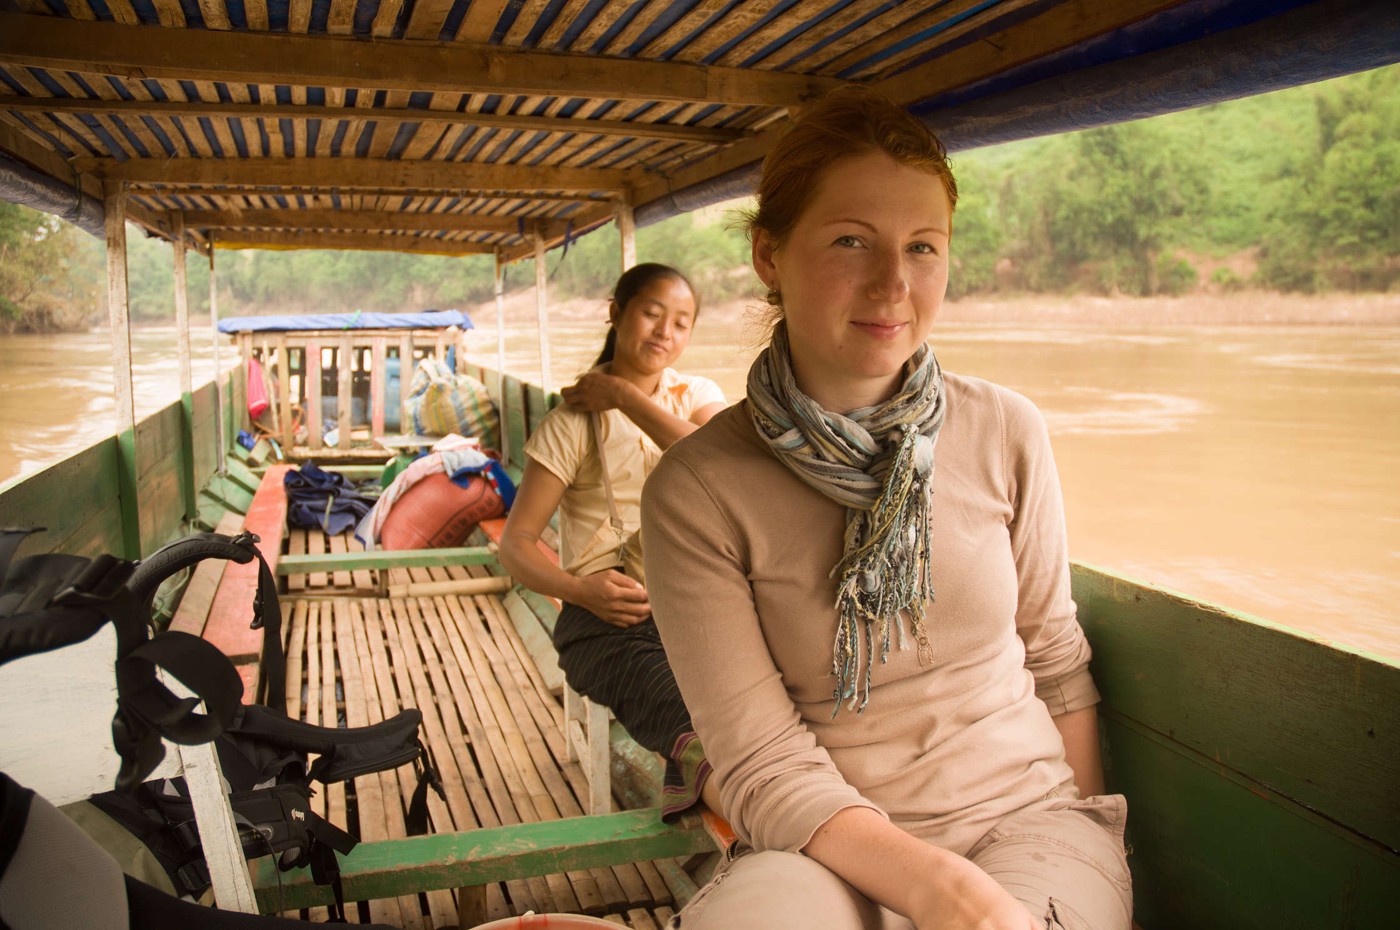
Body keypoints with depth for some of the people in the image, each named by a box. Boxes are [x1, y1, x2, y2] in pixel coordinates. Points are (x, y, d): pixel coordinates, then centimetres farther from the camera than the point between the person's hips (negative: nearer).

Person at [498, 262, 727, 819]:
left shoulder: (698, 395, 15)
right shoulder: (573, 420, 7)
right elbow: (515, 543, 2)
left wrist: (626, 397, -7)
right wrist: (579, 590, -19)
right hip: (606, 609, -3)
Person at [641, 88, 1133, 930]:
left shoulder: (1007, 434, -4)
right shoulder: (697, 491, -12)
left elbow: (1057, 659, 8)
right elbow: (764, 768, -12)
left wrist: (1089, 856, 8)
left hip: (1027, 811, 2)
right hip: (828, 844, -1)